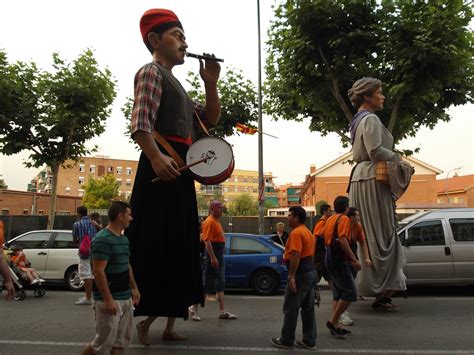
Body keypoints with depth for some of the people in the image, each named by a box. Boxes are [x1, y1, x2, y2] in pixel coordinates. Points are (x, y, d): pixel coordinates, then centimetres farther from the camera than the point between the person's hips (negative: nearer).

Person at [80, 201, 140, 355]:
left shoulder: (124, 239, 11)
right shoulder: (102, 239, -17)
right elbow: (98, 271, -21)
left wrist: (134, 288, 17)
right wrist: (108, 299, -23)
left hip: (126, 298, 9)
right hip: (109, 300, -9)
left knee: (121, 341, 12)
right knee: (104, 342, 2)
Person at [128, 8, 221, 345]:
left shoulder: (176, 84, 27)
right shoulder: (151, 72, -1)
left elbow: (210, 119, 23)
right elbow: (140, 122, -18)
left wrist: (211, 83, 12)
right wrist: (155, 157, -33)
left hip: (180, 172, 10)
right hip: (161, 168, -9)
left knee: (179, 249, 10)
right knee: (156, 246, -8)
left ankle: (169, 323, 21)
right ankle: (144, 319, 5)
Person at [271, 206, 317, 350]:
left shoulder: (296, 233, -17)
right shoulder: (307, 232, 15)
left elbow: (295, 255, -25)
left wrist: (291, 276, -24)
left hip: (300, 274, -10)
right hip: (310, 272, 10)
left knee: (291, 309, 1)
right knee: (308, 309, 13)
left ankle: (286, 340, 11)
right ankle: (309, 341, 18)